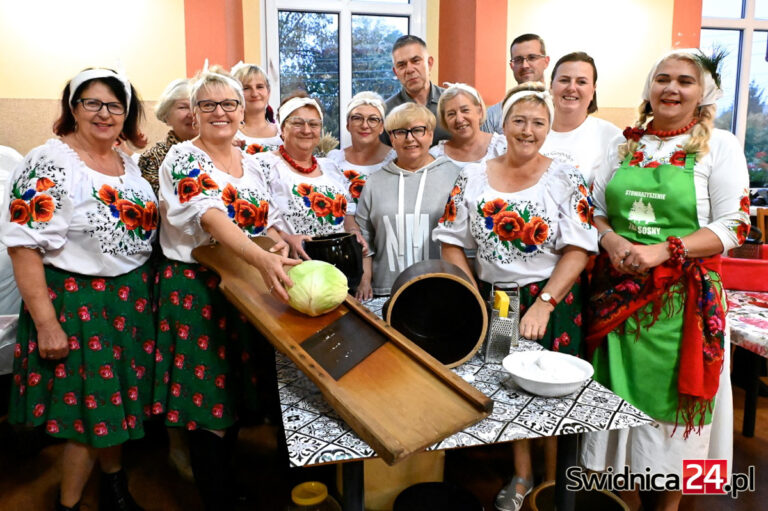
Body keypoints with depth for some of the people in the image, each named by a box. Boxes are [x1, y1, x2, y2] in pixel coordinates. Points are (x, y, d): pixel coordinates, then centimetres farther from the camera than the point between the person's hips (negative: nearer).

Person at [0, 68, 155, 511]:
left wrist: (144, 289, 12)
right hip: (78, 303, -6)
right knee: (91, 408, 3)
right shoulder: (47, 164, -13)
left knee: (119, 399, 17)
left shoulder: (129, 163, 9)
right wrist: (45, 322, -19)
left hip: (133, 298, 6)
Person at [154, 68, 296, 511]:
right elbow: (211, 217, -27)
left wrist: (278, 242, -10)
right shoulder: (183, 158, -9)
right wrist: (262, 258, -42)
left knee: (237, 388, 16)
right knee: (208, 397, 0)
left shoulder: (251, 163, 11)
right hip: (196, 288, -6)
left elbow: (266, 223, 14)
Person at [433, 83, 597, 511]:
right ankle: (522, 475, 36)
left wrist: (543, 304, -18)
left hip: (553, 303, -2)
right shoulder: (473, 178, 1)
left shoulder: (565, 179, -4)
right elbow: (453, 242, 1)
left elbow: (578, 250, -10)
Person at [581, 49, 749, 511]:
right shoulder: (625, 143, 10)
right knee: (621, 390, 10)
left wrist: (663, 251, -20)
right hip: (617, 291, 3)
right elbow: (594, 208, 11)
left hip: (682, 297, -3)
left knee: (673, 394, 6)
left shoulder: (719, 145, -1)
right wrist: (611, 240, -11)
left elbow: (733, 226, -7)